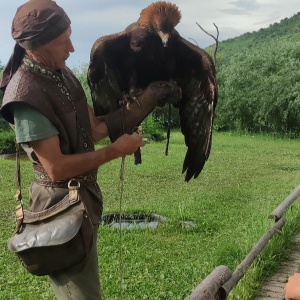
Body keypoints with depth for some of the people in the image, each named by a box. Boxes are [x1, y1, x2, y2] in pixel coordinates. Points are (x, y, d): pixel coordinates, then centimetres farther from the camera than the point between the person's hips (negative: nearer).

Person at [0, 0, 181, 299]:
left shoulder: (61, 73, 3)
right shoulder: (26, 94, -25)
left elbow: (95, 128, 5)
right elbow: (57, 168, -26)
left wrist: (147, 101, 1)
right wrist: (115, 150, -18)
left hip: (84, 196, 9)